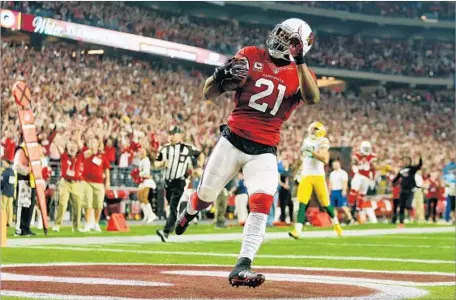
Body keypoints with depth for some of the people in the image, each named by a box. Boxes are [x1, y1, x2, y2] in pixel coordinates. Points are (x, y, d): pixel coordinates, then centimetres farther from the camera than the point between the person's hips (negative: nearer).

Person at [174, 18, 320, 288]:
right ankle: (189, 212, 50)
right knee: (206, 197, 12)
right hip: (232, 141, 0)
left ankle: (242, 268, -21)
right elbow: (208, 94, 0)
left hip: (264, 151, 0)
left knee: (262, 202, -20)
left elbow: (312, 98, -22)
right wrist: (222, 76, -22)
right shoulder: (250, 56, 1)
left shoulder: (299, 73, 3)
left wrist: (299, 61, -29)